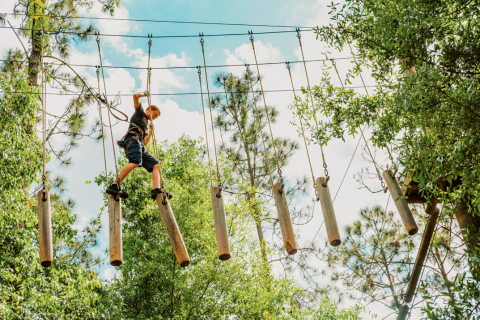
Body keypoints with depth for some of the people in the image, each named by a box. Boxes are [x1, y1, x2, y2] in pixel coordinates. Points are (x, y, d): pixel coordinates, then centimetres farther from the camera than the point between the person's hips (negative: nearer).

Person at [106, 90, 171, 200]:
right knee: (135, 162, -33)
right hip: (132, 139, -8)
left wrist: (150, 132, 26)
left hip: (140, 147, 9)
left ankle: (156, 190, -25)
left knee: (156, 165, -6)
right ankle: (113, 186, -39)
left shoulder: (146, 124, 39)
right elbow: (135, 96, 6)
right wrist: (145, 94, 23)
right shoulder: (140, 112, 21)